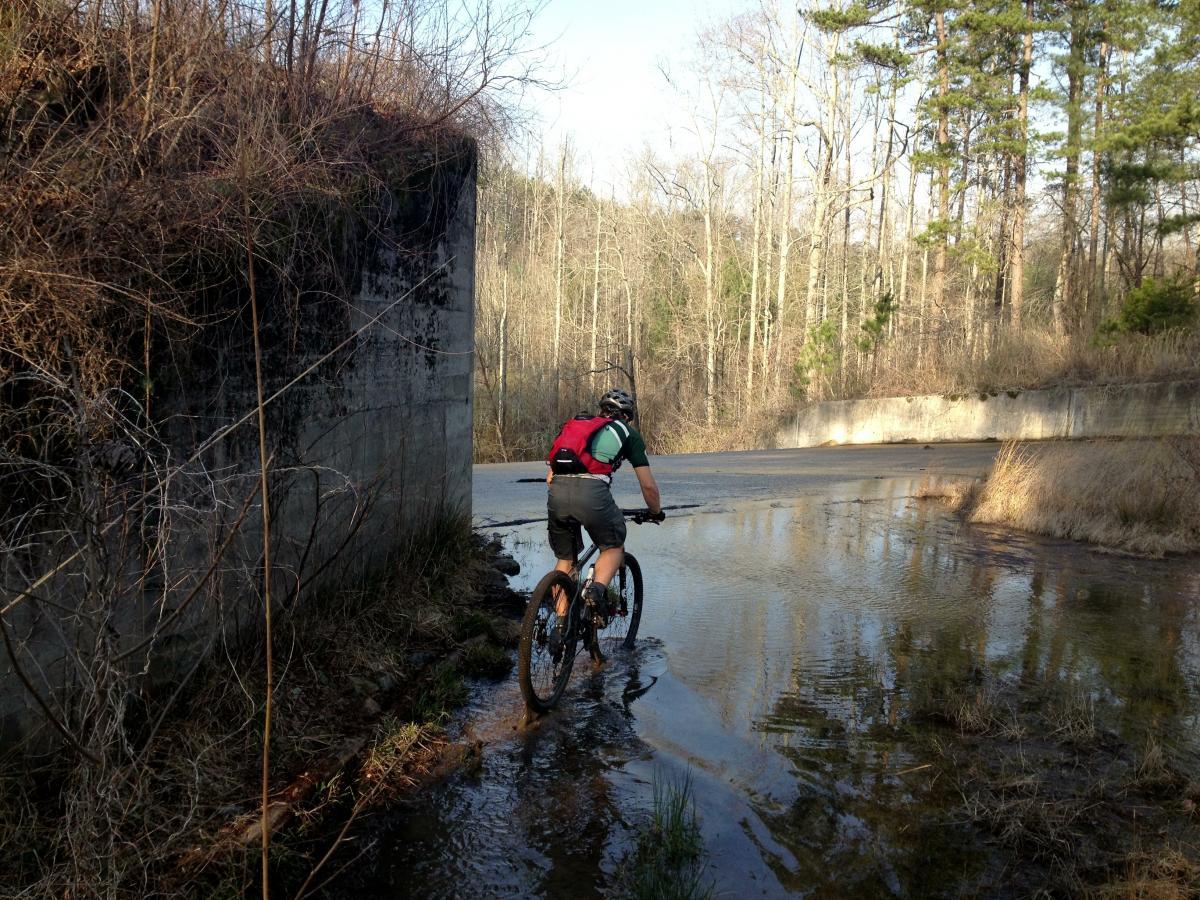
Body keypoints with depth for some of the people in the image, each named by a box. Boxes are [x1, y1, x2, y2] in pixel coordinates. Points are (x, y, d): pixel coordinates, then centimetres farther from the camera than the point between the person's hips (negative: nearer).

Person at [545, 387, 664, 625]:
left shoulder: (574, 425, 32)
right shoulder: (627, 432, 21)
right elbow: (648, 485, 18)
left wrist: (560, 505, 44)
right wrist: (656, 512, 35)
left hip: (557, 490, 4)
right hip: (591, 491, -4)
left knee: (565, 559, 21)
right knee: (614, 547, 20)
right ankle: (598, 588, -7)